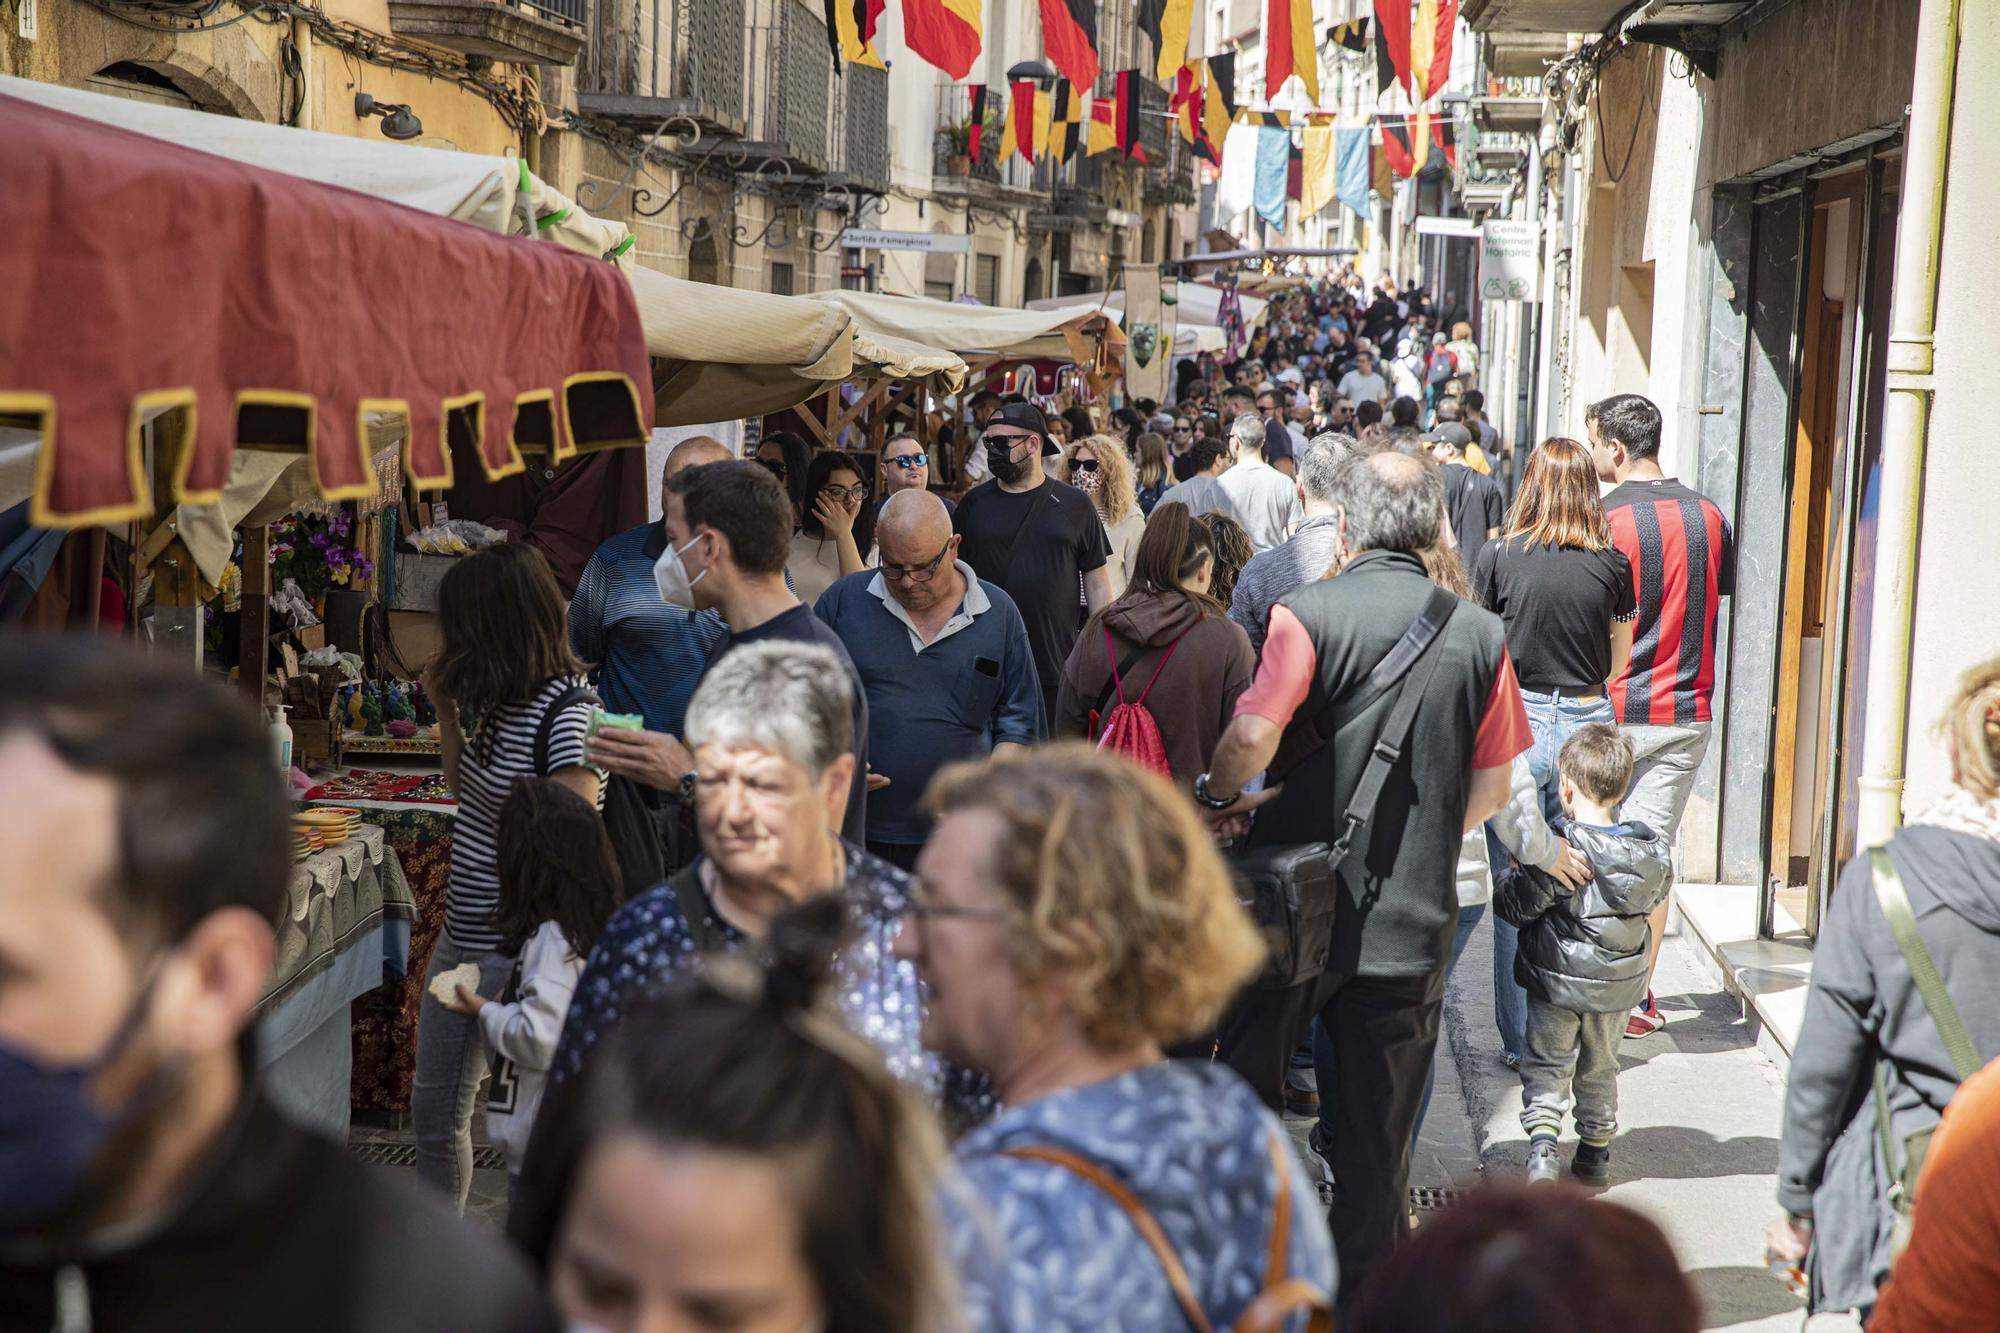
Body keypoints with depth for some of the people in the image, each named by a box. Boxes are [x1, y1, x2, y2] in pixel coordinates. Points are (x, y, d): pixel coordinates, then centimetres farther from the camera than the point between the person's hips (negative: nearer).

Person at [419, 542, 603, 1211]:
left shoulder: (567, 711, -21)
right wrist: (446, 708, 10)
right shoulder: (503, 698, 7)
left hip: (521, 954, -10)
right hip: (463, 940, 10)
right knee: (434, 1112, 20)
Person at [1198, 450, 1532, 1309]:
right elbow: (1493, 789, 6)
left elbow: (1253, 734, -26)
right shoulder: (1480, 634, 0)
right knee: (1379, 1141, 11)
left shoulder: (1309, 613, -11)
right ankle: (1364, 1295, 18)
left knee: (1246, 1094, 15)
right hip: (1411, 919, 3)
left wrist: (1218, 796, -7)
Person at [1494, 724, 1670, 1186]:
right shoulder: (1651, 853, -7)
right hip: (1618, 985, 5)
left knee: (1546, 1064, 7)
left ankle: (1543, 1147, -11)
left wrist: (1502, 888, 4)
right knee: (1599, 1069, 20)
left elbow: (1518, 905, -16)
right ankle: (1595, 1155, 29)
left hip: (1557, 979, -4)